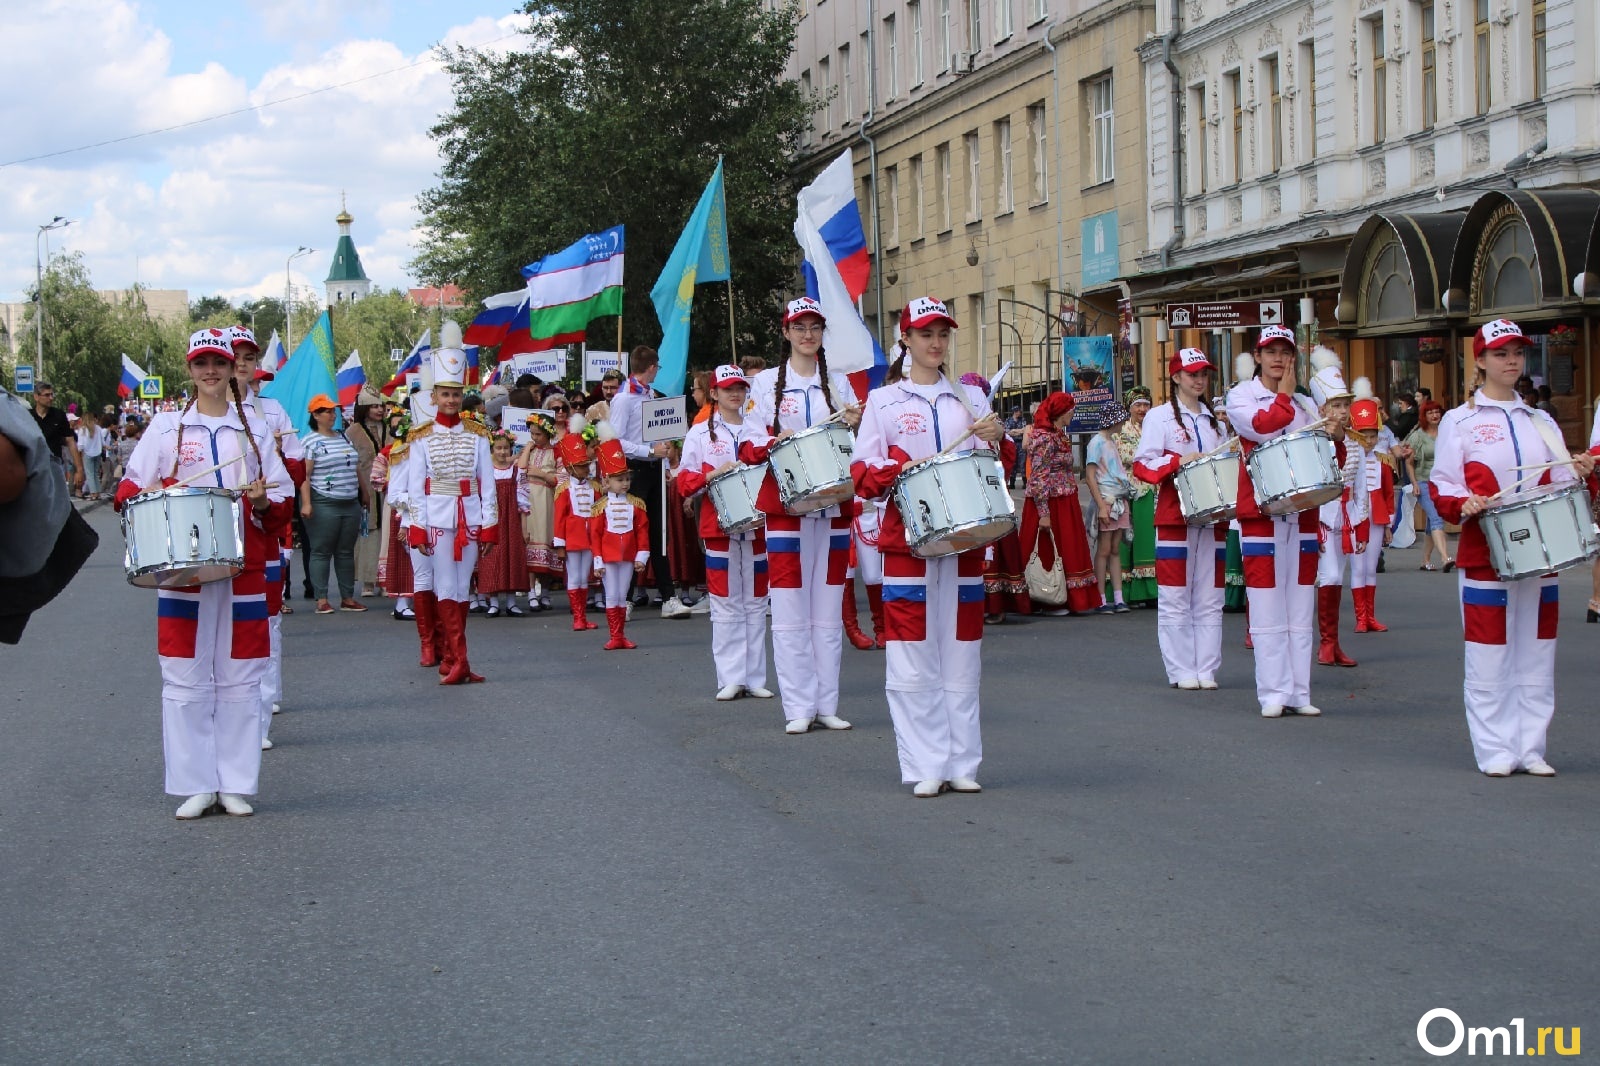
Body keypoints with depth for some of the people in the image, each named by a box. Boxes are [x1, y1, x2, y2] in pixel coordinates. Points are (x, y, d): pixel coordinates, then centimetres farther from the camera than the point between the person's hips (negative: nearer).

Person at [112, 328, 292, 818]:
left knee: (240, 680, 2)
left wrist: (265, 502, -10)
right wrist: (146, 496, -14)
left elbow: (282, 500, 12)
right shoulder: (165, 427, 7)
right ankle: (195, 785, 5)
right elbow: (130, 486, 7)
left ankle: (236, 783, 10)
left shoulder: (255, 430, 11)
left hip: (243, 572, 1)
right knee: (185, 679, -2)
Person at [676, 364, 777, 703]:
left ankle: (755, 677, 8)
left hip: (757, 525, 2)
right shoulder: (700, 433, 7)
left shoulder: (760, 430, 12)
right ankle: (730, 678, 1)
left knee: (756, 603, 4)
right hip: (719, 525, -2)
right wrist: (713, 475, -16)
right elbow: (684, 480, 2)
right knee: (725, 603, -2)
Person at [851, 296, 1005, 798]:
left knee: (962, 654, 3)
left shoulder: (970, 397, 13)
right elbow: (862, 474, 1)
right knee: (913, 657, -5)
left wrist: (996, 440, -8)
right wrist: (900, 470, -17)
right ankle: (926, 767, -1)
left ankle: (962, 764, 8)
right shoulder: (883, 401, 6)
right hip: (908, 539, -2)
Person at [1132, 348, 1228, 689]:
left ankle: (1207, 670, 7)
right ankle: (1181, 671, 1)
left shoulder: (1214, 419, 19)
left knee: (1210, 599, 4)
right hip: (1175, 516, -5)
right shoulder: (1160, 417, 2)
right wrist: (1180, 461, -19)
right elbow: (1143, 465, -6)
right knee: (1176, 598, -4)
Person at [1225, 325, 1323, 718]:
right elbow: (1261, 427, -16)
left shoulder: (1304, 404, 16)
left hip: (1302, 512, 4)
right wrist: (1284, 395, -3)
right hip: (1261, 513, -4)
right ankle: (1273, 693, -1)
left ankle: (1299, 692, 7)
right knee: (1268, 610, -5)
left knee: (1300, 610, 4)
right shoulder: (1241, 396, 4)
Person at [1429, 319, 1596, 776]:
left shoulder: (1542, 423, 14)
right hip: (1485, 553, -4)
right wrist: (1463, 505, -22)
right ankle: (1495, 750, 4)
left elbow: (1557, 486, 14)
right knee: (1489, 656, -3)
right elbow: (1442, 484, -2)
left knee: (1537, 654, 5)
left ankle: (1531, 747, 11)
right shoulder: (1460, 422, 1)